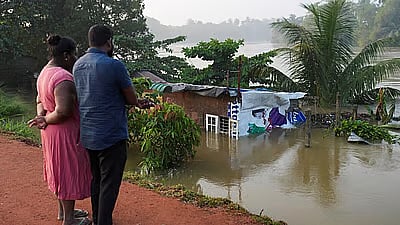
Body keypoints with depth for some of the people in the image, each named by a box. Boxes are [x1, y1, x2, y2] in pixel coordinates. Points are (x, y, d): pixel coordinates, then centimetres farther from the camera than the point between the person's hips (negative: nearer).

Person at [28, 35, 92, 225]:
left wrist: (41, 117, -3)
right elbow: (63, 111, -31)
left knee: (61, 169, 21)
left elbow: (40, 99, 14)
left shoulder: (45, 72, 7)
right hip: (65, 133, -10)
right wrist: (45, 120, -15)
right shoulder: (63, 78, -25)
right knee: (69, 172, 3)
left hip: (51, 131, 10)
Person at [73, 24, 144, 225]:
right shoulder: (114, 65, -16)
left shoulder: (78, 65, 7)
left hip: (87, 135, 8)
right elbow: (132, 99, -10)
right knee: (109, 184, 1)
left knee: (96, 180, 20)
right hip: (111, 135, -8)